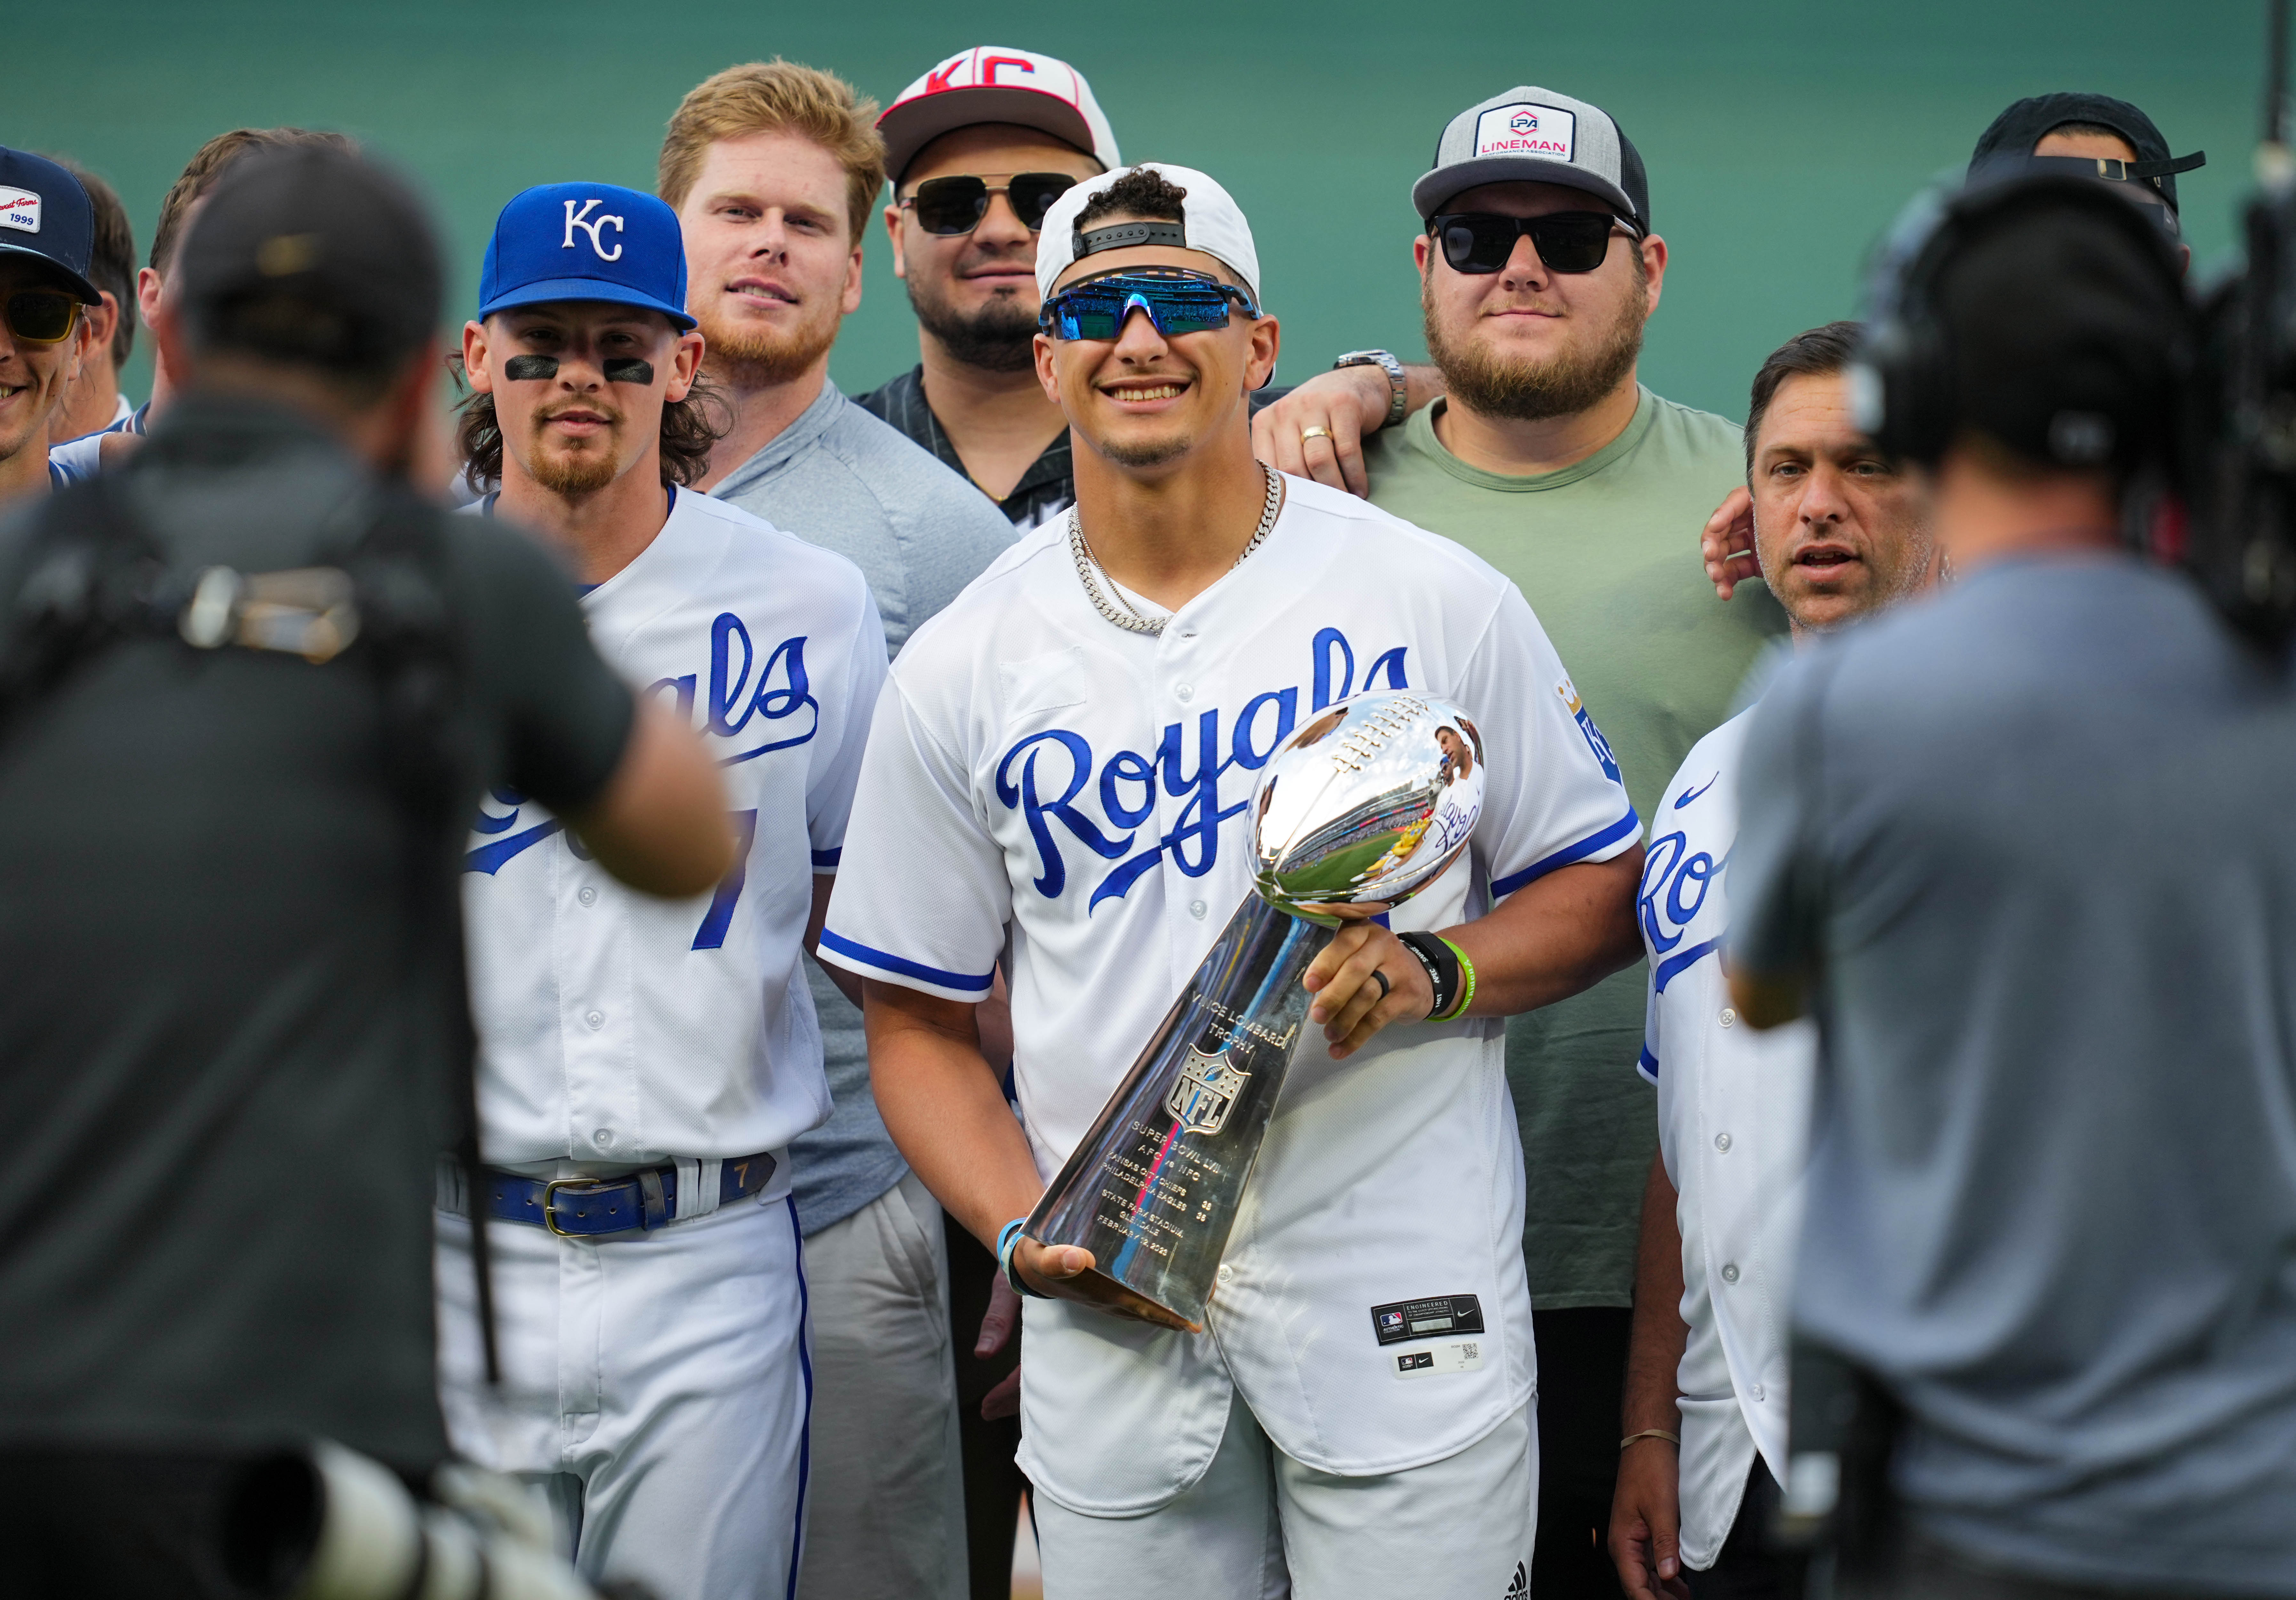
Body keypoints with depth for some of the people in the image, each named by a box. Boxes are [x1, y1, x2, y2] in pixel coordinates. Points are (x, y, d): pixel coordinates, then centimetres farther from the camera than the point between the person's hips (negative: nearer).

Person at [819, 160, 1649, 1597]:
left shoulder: (1434, 601, 1)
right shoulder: (962, 669, 5)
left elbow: (1602, 889, 6)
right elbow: (919, 1022, 9)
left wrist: (1439, 973, -14)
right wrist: (1024, 1231, -7)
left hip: (1403, 1297, -2)